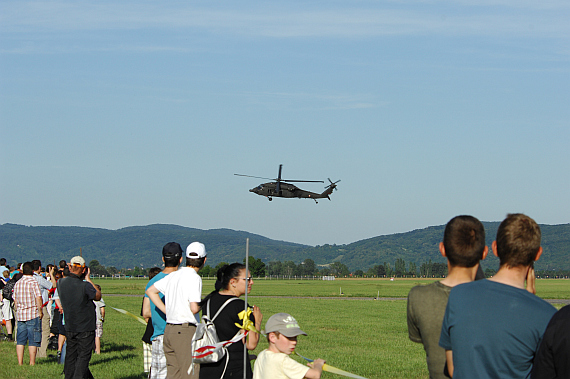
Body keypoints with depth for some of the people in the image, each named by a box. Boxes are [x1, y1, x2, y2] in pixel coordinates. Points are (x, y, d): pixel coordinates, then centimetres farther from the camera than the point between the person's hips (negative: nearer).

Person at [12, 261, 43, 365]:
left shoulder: (17, 283, 9)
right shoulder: (33, 283, -10)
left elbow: (15, 300, 14)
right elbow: (38, 298, -15)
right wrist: (40, 311, -6)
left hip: (20, 314, 6)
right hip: (33, 314, -6)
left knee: (20, 341, 10)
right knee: (33, 341, -2)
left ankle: (20, 362, 9)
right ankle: (32, 363, -2)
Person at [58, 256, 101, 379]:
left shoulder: (61, 283, -6)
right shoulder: (85, 286, -22)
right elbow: (98, 296, -3)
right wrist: (88, 279, 3)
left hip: (69, 328, 5)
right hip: (85, 329, -5)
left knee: (70, 356, 14)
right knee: (83, 356, 0)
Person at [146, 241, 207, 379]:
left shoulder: (173, 275, 12)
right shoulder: (194, 277, -12)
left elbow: (150, 291, 23)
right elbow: (194, 308, -19)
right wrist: (202, 305, 3)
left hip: (168, 330, 8)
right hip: (185, 331, -8)